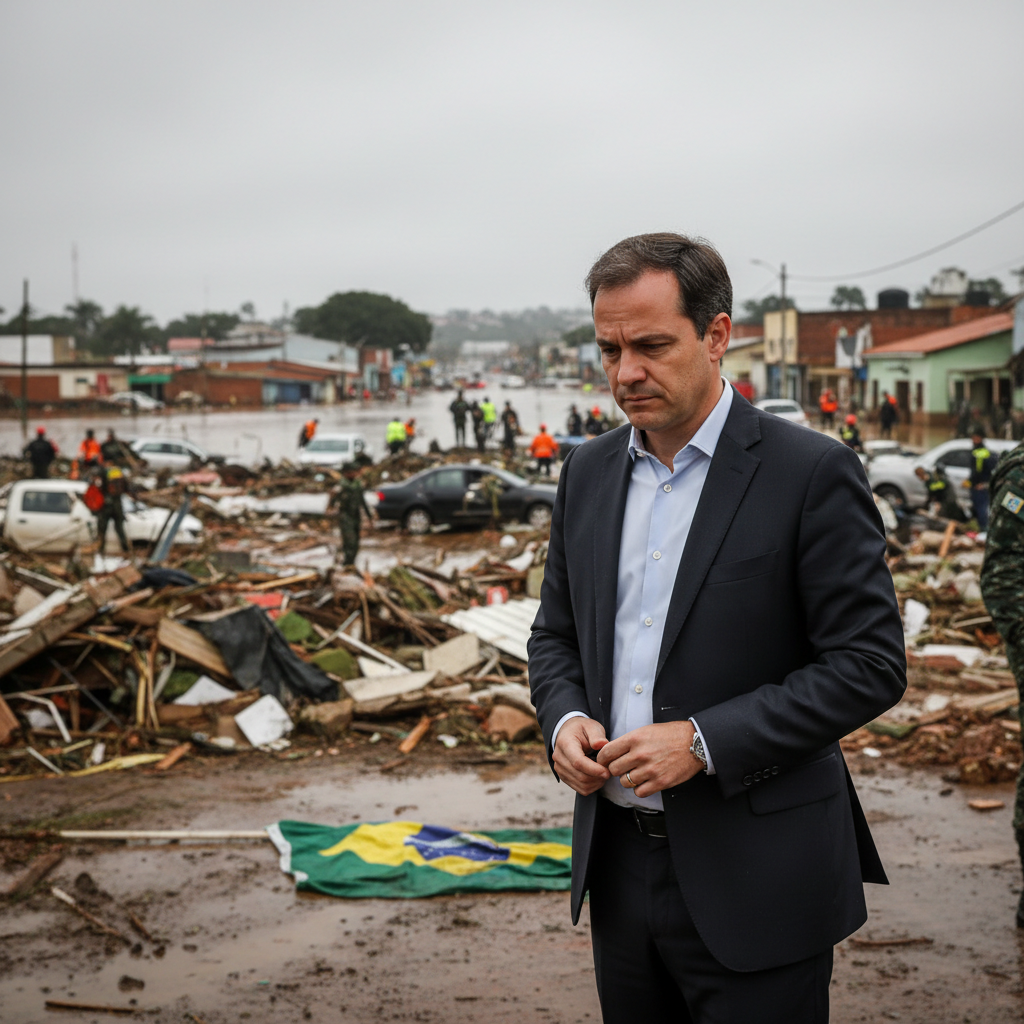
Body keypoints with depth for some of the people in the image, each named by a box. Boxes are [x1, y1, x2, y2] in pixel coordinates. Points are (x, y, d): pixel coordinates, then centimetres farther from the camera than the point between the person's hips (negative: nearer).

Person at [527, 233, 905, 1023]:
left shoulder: (812, 474, -11)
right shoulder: (589, 471, 8)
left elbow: (870, 665, -13)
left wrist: (704, 742, -19)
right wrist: (564, 720, -5)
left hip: (753, 884, -5)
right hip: (619, 862, 6)